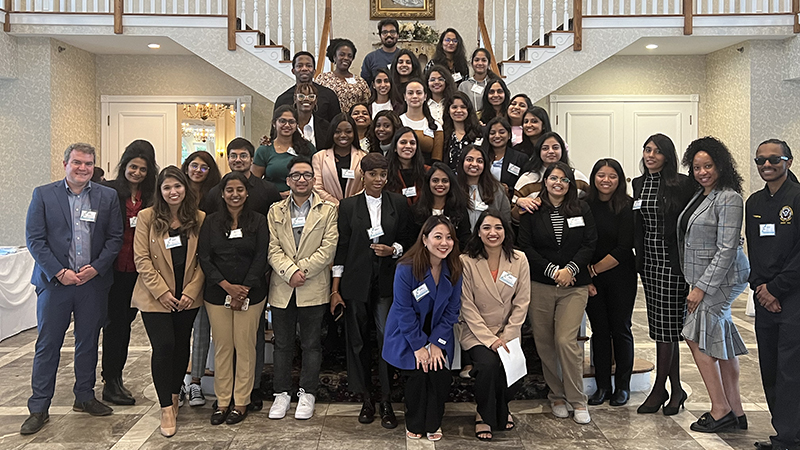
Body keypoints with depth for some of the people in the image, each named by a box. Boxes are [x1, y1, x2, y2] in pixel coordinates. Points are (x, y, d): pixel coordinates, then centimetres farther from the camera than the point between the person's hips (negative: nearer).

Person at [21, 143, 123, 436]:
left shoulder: (107, 197, 5)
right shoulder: (43, 195, 1)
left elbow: (115, 238, 3)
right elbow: (34, 239, -4)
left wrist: (96, 268, -10)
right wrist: (59, 272, -12)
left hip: (93, 281, 2)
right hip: (54, 281, -1)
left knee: (88, 343, 12)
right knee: (47, 345, 4)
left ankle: (85, 398, 28)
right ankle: (38, 409, 15)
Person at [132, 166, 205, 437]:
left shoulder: (200, 219, 2)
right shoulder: (147, 218, -3)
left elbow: (203, 259, 2)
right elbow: (142, 259, -6)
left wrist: (191, 291, -6)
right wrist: (162, 292, -12)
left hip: (188, 298, 3)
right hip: (155, 297, -2)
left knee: (181, 346, 11)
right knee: (163, 347, -7)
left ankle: (174, 396, 29)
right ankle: (166, 409, 2)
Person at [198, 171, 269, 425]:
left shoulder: (258, 222, 2)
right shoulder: (211, 222, 6)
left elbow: (261, 259, -3)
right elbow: (204, 258, 0)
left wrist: (243, 290, -10)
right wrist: (228, 286, -11)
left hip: (250, 293, -1)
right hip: (217, 294, 2)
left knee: (245, 346, 1)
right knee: (222, 347, 6)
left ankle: (241, 402, 13)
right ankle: (222, 401, 17)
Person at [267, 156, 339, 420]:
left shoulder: (328, 210, 3)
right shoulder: (276, 211, 10)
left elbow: (328, 248, -6)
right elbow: (272, 248, 1)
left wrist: (302, 270, -14)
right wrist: (290, 272, -15)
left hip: (314, 289, -2)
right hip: (281, 289, 2)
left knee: (311, 344, 7)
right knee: (282, 344, 10)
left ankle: (307, 394, 19)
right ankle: (282, 393, 22)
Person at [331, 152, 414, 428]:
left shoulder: (398, 203, 7)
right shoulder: (348, 206, 5)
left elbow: (407, 240, 12)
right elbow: (341, 247, 4)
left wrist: (393, 249, -11)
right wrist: (335, 289, 1)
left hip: (387, 281, 0)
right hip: (356, 282, 1)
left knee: (387, 338, -7)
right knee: (358, 341, 6)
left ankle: (386, 401, 6)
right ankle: (366, 400, 19)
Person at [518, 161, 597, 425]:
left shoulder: (581, 210, 8)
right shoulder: (533, 211, 4)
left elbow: (590, 243, 3)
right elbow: (525, 247, -2)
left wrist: (570, 269, -10)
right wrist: (553, 270, -9)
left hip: (574, 286, -1)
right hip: (540, 285, 1)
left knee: (566, 340, -9)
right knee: (544, 342, 5)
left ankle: (578, 401, 5)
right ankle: (556, 396, 21)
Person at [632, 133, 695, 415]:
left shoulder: (682, 184, -6)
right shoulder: (638, 184, 11)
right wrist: (638, 254, 7)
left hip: (672, 261, -6)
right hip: (648, 261, 6)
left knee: (667, 327, -2)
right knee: (661, 328, 10)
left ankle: (659, 389, 10)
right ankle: (675, 389, 22)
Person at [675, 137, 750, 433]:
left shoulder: (728, 199, -15)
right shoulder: (699, 195, 12)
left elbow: (726, 249, -19)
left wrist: (702, 287, -20)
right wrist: (696, 284, 11)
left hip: (721, 278, -9)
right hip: (701, 278, 9)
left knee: (697, 336, -8)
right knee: (719, 340, 11)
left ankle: (720, 410, 3)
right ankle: (735, 411, 19)